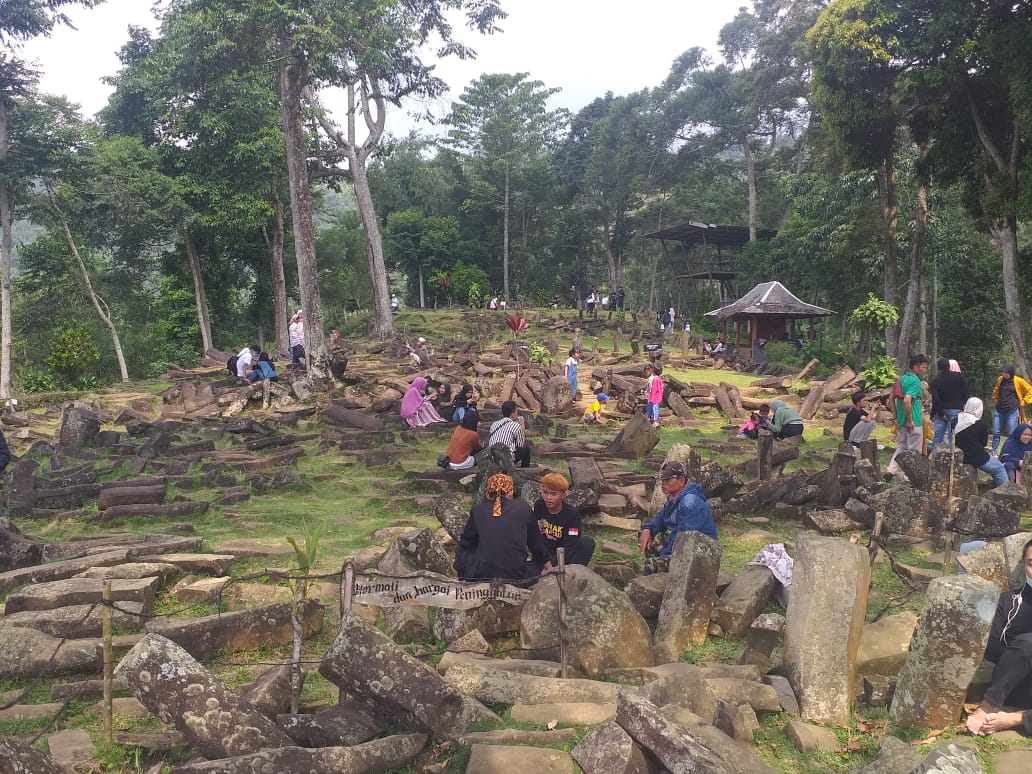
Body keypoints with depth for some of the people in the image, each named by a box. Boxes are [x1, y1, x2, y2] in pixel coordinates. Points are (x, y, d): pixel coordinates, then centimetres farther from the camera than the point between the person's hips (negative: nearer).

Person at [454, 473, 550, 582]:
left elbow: (465, 543, 15)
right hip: (516, 577, 0)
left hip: (483, 575, 0)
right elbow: (536, 542, 11)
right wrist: (546, 562, 27)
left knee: (462, 552, 28)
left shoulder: (477, 510, 0)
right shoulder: (523, 508, 0)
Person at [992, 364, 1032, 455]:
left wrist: (1023, 402, 0)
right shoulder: (1000, 379, 6)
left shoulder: (1018, 381, -6)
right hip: (999, 410, 4)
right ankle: (993, 452, 11)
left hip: (1012, 411, -4)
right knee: (996, 433, 4)